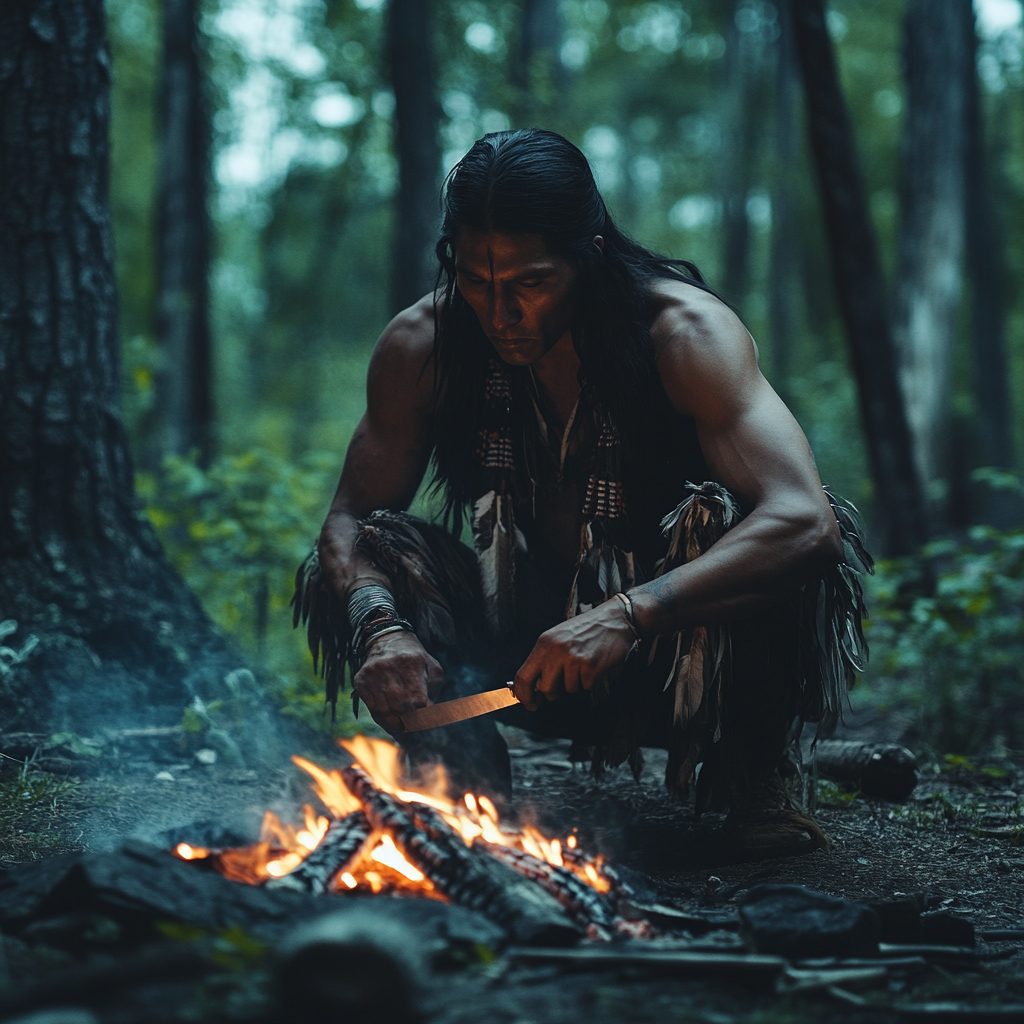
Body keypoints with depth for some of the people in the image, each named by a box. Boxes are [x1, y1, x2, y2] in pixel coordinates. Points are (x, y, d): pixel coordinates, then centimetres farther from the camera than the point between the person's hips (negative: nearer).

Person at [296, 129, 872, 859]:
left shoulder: (684, 331, -24)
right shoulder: (421, 345, -12)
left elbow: (807, 522, -36)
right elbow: (351, 520, -8)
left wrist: (630, 613, -50)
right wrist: (380, 624, -32)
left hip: (686, 633, -3)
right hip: (531, 647, 3)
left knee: (721, 520, -35)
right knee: (349, 573, -17)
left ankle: (748, 773, -11)